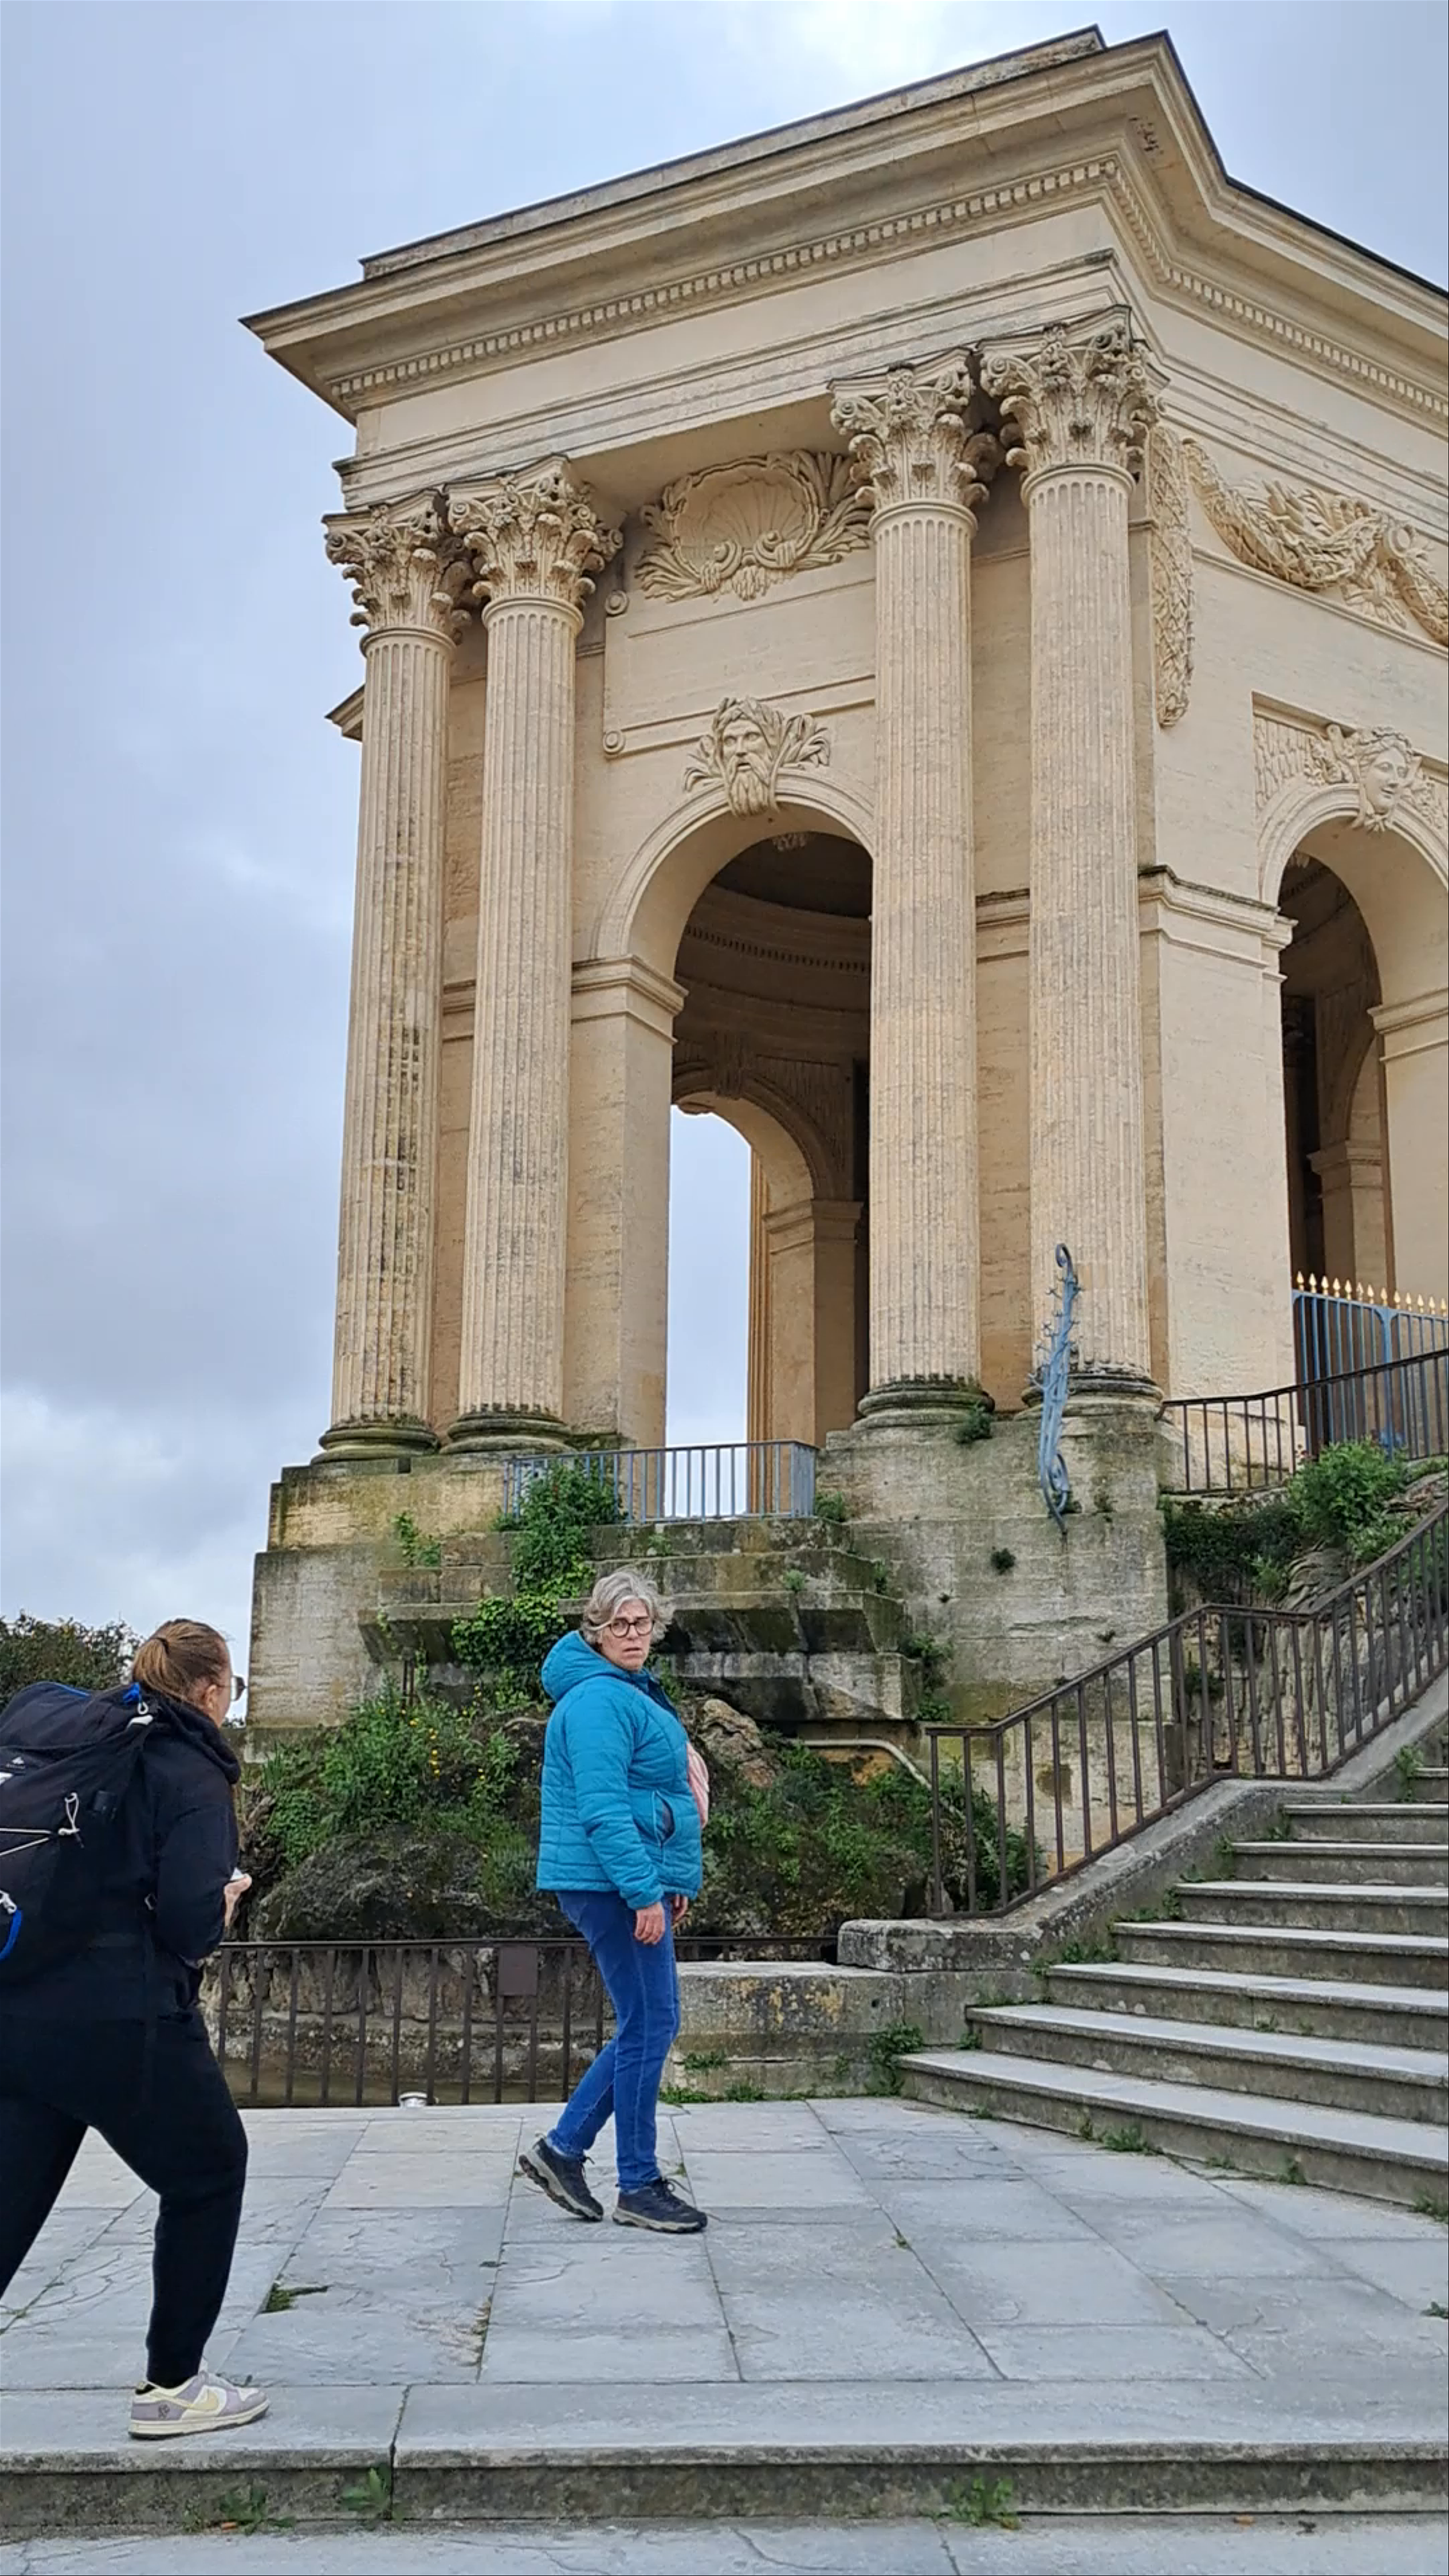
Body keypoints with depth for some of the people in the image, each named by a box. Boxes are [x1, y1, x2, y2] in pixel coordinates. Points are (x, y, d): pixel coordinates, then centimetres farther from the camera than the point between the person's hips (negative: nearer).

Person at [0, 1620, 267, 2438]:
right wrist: (226, 1902, 4)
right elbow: (188, 1922, -18)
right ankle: (173, 2385, 21)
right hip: (122, 2023, -7)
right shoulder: (192, 1775, -9)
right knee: (208, 2176, 15)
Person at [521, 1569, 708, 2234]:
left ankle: (563, 2149, 19)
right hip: (612, 1885, -10)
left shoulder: (634, 1695, 17)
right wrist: (645, 1893, -23)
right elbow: (602, 1809, -22)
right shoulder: (599, 1700, -16)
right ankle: (639, 2187, 7)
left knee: (647, 2026, 14)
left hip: (636, 1882, 10)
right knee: (648, 2027, -3)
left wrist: (675, 1883, 21)